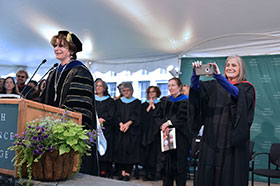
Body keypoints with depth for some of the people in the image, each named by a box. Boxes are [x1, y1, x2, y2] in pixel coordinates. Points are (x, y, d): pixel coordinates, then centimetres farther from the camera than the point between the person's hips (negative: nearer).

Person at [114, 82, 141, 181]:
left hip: (132, 130, -2)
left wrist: (128, 123, -18)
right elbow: (116, 115, 3)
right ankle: (122, 171, 4)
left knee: (130, 149, -8)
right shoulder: (118, 102, 14)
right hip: (120, 130, 2)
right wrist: (120, 124, -15)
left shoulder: (136, 102, 8)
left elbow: (136, 115, -4)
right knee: (120, 148, -3)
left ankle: (128, 172, -3)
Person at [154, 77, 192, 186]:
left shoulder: (185, 101, -2)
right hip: (166, 136, 4)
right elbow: (158, 116, 5)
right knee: (166, 164, 6)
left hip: (180, 137, -4)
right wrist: (163, 126, -13)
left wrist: (169, 123, -19)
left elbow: (182, 118, -13)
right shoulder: (165, 101, 13)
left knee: (179, 165, 0)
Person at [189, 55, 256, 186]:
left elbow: (235, 92, -20)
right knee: (208, 173, 2)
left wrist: (218, 76, -34)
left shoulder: (246, 88, 3)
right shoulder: (215, 86, 13)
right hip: (212, 139, 3)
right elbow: (196, 87, -1)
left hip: (232, 140, -3)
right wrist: (196, 72, -22)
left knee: (230, 175, -2)